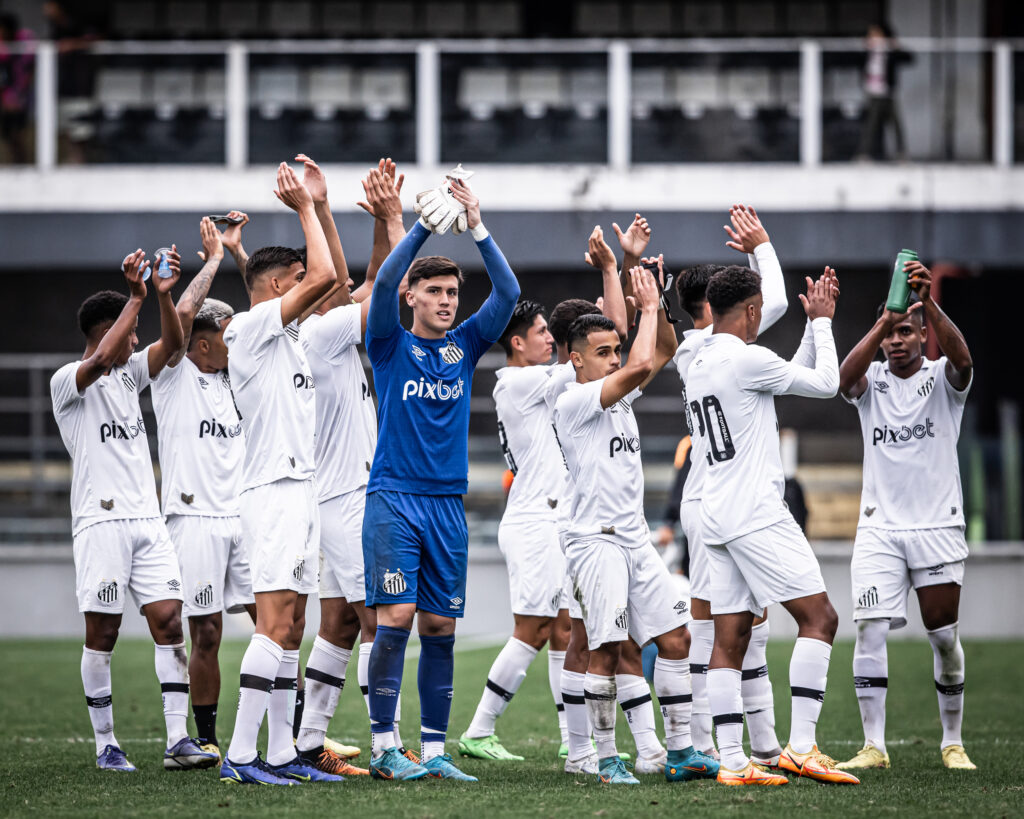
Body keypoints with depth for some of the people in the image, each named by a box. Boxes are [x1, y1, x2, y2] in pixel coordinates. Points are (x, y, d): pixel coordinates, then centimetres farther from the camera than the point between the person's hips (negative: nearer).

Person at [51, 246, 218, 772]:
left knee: (168, 620, -4)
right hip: (101, 521, -6)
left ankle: (178, 740, -8)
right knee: (102, 633, -2)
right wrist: (136, 297, -21)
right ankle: (105, 744, 5)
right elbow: (101, 359, -23)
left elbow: (172, 343, 5)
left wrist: (163, 293, -11)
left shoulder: (130, 374, 17)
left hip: (148, 519, 6)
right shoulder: (68, 381, -3)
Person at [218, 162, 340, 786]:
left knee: (291, 628, 8)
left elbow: (333, 282, 29)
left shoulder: (288, 334, 19)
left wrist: (318, 209, 23)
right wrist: (305, 208, -4)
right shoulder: (250, 327, -7)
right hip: (275, 492, -10)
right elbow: (324, 277, -15)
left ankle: (281, 753, 9)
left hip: (301, 490, 10)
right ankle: (240, 755, -19)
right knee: (276, 624, -16)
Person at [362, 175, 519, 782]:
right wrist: (425, 225, -20)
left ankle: (434, 751, 8)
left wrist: (478, 228, -11)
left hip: (448, 504, 4)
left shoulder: (466, 345, 11)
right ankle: (384, 748, -7)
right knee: (397, 618, -11)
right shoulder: (392, 345, 2)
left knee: (441, 628, 4)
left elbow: (508, 292, -1)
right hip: (394, 498, -4)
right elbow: (383, 282, -14)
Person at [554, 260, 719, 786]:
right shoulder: (573, 403, -10)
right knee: (607, 648, -11)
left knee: (675, 638, 5)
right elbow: (641, 365, -19)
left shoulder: (619, 398, 15)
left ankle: (680, 751, 8)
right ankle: (606, 758, -5)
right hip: (596, 540, -8)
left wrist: (656, 304, 4)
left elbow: (663, 351, 18)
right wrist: (647, 308, -8)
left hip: (636, 539, 8)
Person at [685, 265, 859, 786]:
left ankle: (732, 762, 0)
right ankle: (800, 747, -14)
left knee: (730, 637, 5)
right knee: (818, 616, -6)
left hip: (716, 517, 9)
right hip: (756, 514, -9)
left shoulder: (697, 367, 15)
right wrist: (821, 321, 10)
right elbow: (825, 383, -4)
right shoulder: (748, 359, -12)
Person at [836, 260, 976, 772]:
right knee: (870, 633, -10)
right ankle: (873, 746, -8)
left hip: (937, 527, -1)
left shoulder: (942, 379, 1)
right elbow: (845, 376, -19)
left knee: (944, 638, 4)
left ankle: (952, 742, 18)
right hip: (879, 527, 1)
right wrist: (883, 322, -33)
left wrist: (928, 303, -40)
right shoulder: (871, 381, 5)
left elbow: (960, 355, -23)